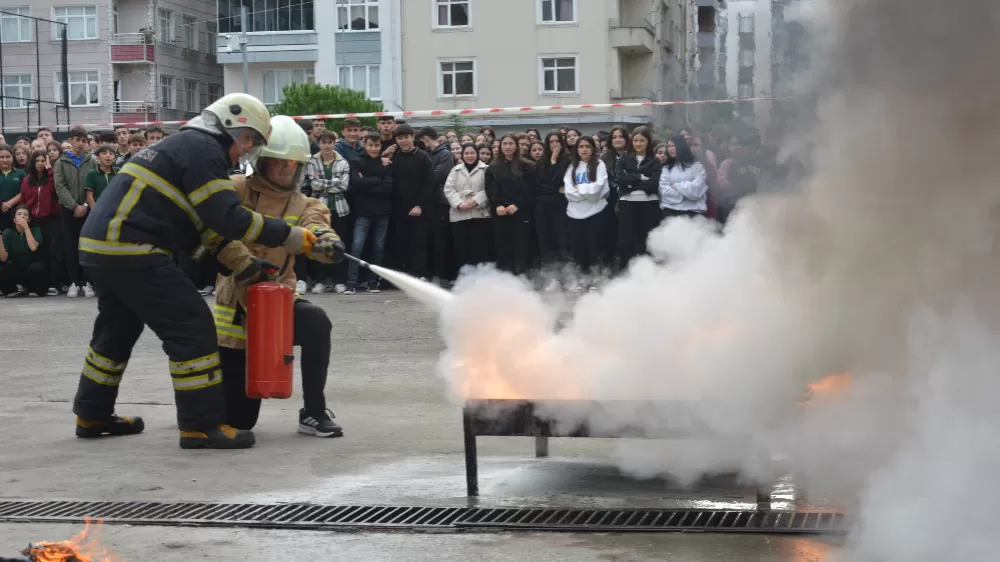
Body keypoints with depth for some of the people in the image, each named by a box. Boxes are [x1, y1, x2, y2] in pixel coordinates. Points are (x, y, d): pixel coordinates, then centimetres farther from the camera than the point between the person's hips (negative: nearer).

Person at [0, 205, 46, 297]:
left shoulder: (35, 230, -7)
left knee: (36, 267, -35)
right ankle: (12, 290, 2)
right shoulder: (8, 233, -5)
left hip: (32, 271, -1)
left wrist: (26, 227, -25)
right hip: (15, 271, 1)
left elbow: (33, 248, -27)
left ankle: (36, 290, -5)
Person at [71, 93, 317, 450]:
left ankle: (93, 415, 36)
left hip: (101, 246, 11)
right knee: (192, 327, -8)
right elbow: (229, 217, -17)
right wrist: (286, 235, -11)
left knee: (118, 328, 24)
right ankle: (202, 425, -6)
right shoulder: (203, 149, -9)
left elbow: (209, 223, 22)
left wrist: (244, 266, 16)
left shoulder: (186, 145, 22)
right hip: (130, 250, -11)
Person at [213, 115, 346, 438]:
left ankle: (314, 412, -17)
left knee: (316, 322, -34)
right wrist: (243, 262, -33)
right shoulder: (236, 190, -5)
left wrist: (327, 243, -41)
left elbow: (315, 231, -17)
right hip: (236, 300, -2)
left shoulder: (303, 206, 3)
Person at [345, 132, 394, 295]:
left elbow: (388, 187, -7)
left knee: (379, 247, 5)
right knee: (357, 246, -12)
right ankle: (352, 283, -12)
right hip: (363, 212, -2)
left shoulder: (387, 164, 7)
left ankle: (372, 282, 14)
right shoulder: (357, 163, 5)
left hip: (382, 212, 2)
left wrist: (366, 184, -11)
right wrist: (378, 180, -10)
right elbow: (356, 183, -12)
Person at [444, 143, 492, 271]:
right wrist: (459, 203, -10)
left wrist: (476, 201, -17)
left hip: (479, 214, -3)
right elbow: (448, 189, 6)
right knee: (461, 249, 3)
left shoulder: (485, 169, 5)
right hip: (459, 215, 3)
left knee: (480, 249, -5)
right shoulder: (455, 170, 16)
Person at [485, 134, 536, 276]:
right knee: (503, 249, 1)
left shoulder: (526, 167, 5)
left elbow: (530, 190, -3)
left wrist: (517, 205, -15)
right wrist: (497, 205, -12)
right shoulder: (493, 168, 14)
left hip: (521, 213, -2)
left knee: (521, 248, -3)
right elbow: (490, 190, 4)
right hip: (500, 214, 2)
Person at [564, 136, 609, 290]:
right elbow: (569, 191, 0)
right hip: (575, 213, 3)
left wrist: (579, 188, -4)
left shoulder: (599, 165, 1)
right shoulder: (572, 167, 11)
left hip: (595, 212, -3)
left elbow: (596, 189, -10)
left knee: (594, 247, 0)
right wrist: (587, 192, -10)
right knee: (577, 247, 5)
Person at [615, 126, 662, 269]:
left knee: (646, 242, 2)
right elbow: (620, 178, -5)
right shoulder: (624, 158, 11)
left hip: (649, 204, -1)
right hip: (628, 203, 1)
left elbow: (654, 183, -8)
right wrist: (640, 178, -10)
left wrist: (631, 182, -8)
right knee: (625, 241, -1)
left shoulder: (655, 161, 6)